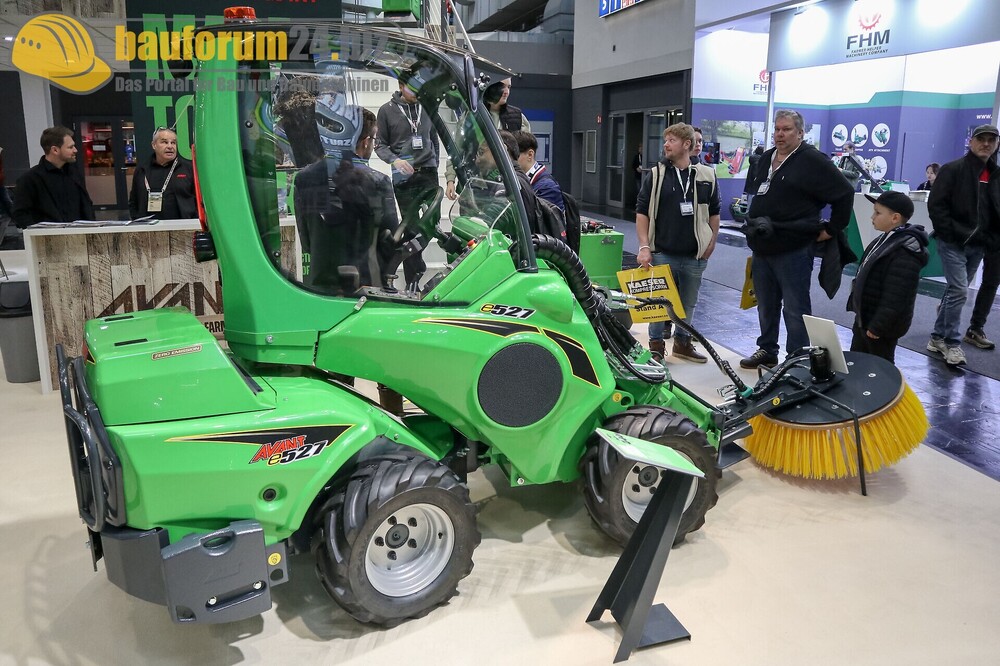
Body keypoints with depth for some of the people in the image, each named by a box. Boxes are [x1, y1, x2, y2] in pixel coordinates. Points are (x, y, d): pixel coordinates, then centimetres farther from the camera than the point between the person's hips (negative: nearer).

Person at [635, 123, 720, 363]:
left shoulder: (706, 175, 4)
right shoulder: (656, 175, 1)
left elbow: (714, 213, 12)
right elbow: (642, 212, -1)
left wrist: (712, 242, 6)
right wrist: (644, 247, -9)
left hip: (695, 256, 2)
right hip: (662, 253, -2)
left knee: (688, 303, 13)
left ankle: (683, 343, 29)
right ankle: (656, 346, 17)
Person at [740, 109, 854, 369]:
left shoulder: (813, 161, -8)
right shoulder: (766, 159, 15)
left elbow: (845, 194, -8)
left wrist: (831, 229, -6)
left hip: (793, 250, -7)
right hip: (762, 248, 8)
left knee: (795, 308, -2)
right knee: (766, 305, 15)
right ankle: (767, 350, 28)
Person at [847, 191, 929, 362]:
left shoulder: (904, 254, -27)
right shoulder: (887, 239, 6)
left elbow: (895, 297, -28)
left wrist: (877, 326, -24)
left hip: (881, 325, -10)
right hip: (864, 319, 10)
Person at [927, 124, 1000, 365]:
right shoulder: (953, 169, -7)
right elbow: (935, 204, -12)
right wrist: (951, 234, -16)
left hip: (978, 246, 6)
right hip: (953, 243, -6)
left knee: (955, 291, 12)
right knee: (959, 291, -10)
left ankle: (939, 337, 22)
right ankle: (951, 342, 1)